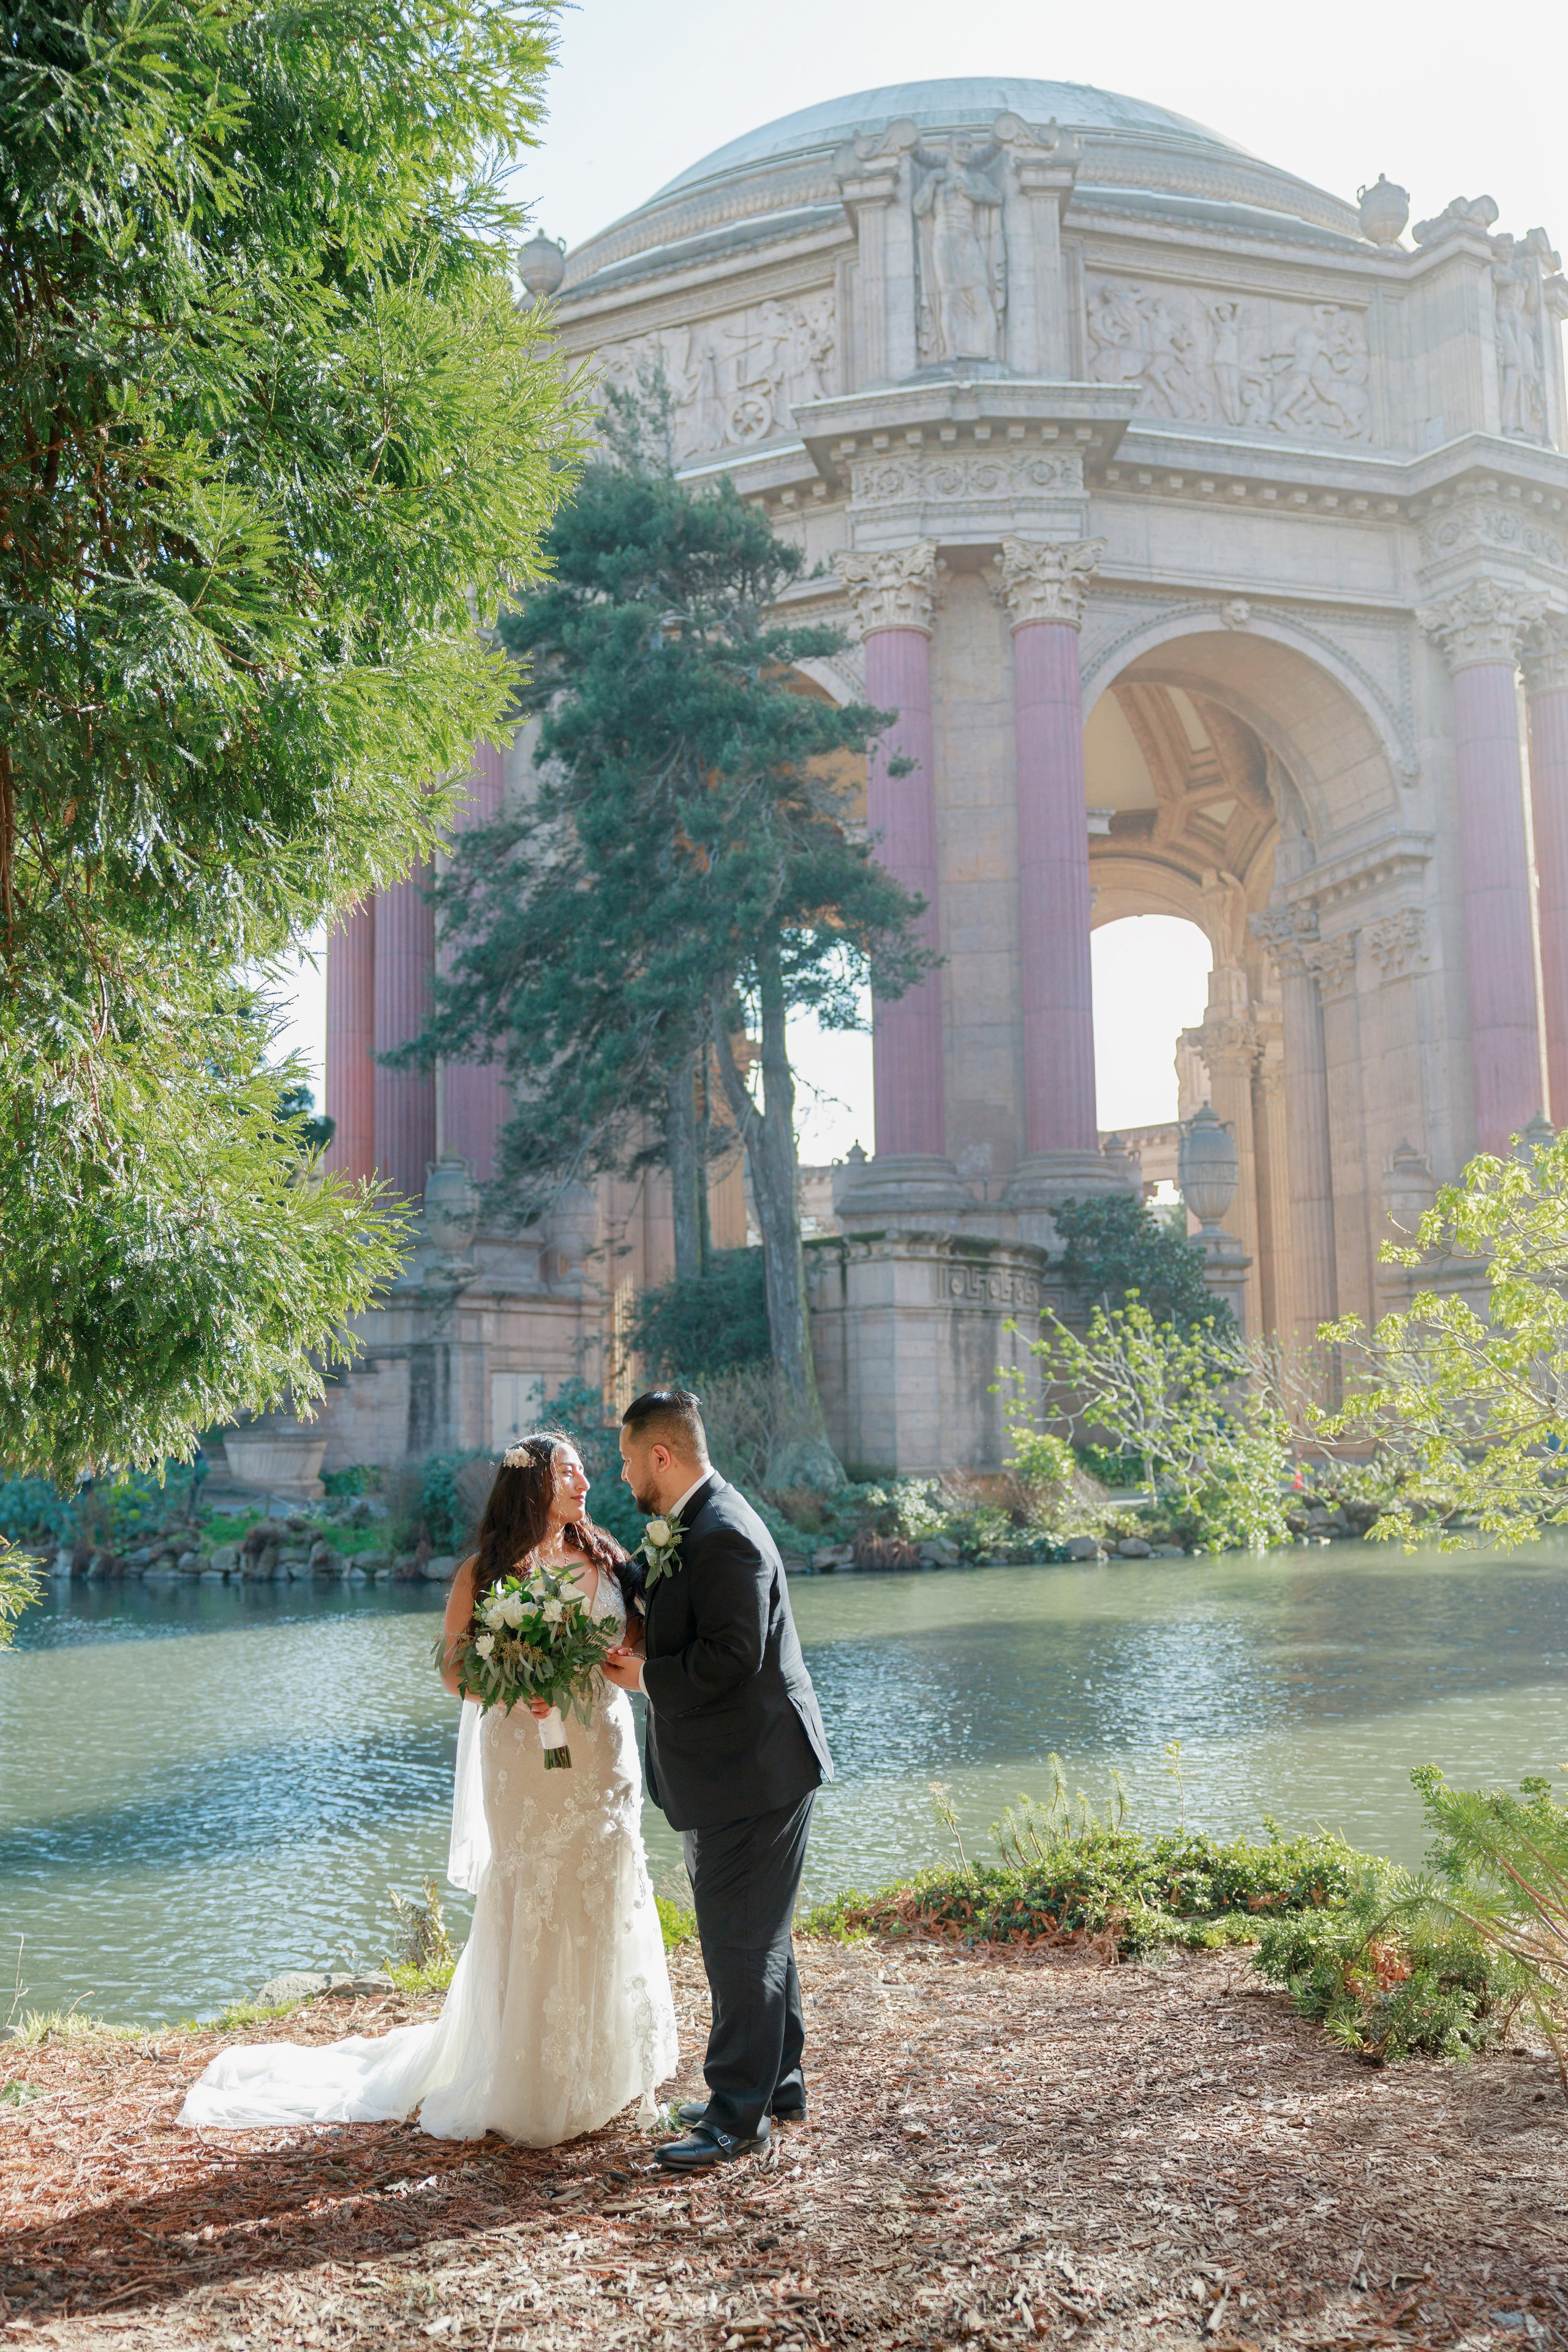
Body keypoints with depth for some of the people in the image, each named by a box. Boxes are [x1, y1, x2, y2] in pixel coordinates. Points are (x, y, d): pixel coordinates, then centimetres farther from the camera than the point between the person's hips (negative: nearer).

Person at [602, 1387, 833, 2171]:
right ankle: (776, 2083, 32)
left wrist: (647, 1676, -15)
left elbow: (729, 1659, -27)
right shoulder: (693, 1526, 11)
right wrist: (639, 1651, 2)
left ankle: (740, 2112, 8)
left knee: (741, 1940, -2)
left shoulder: (723, 1536, -22)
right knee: (755, 1935, 20)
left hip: (751, 1772, -11)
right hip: (736, 1771, 11)